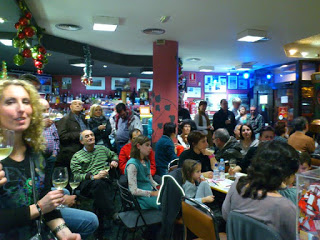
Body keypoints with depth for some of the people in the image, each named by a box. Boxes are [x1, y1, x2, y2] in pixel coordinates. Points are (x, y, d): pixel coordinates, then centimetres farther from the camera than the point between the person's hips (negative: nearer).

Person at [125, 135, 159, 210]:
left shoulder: (146, 161, 13)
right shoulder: (132, 164, -14)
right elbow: (133, 191, -17)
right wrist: (153, 193, -17)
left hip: (151, 191, 8)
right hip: (141, 196, -8)